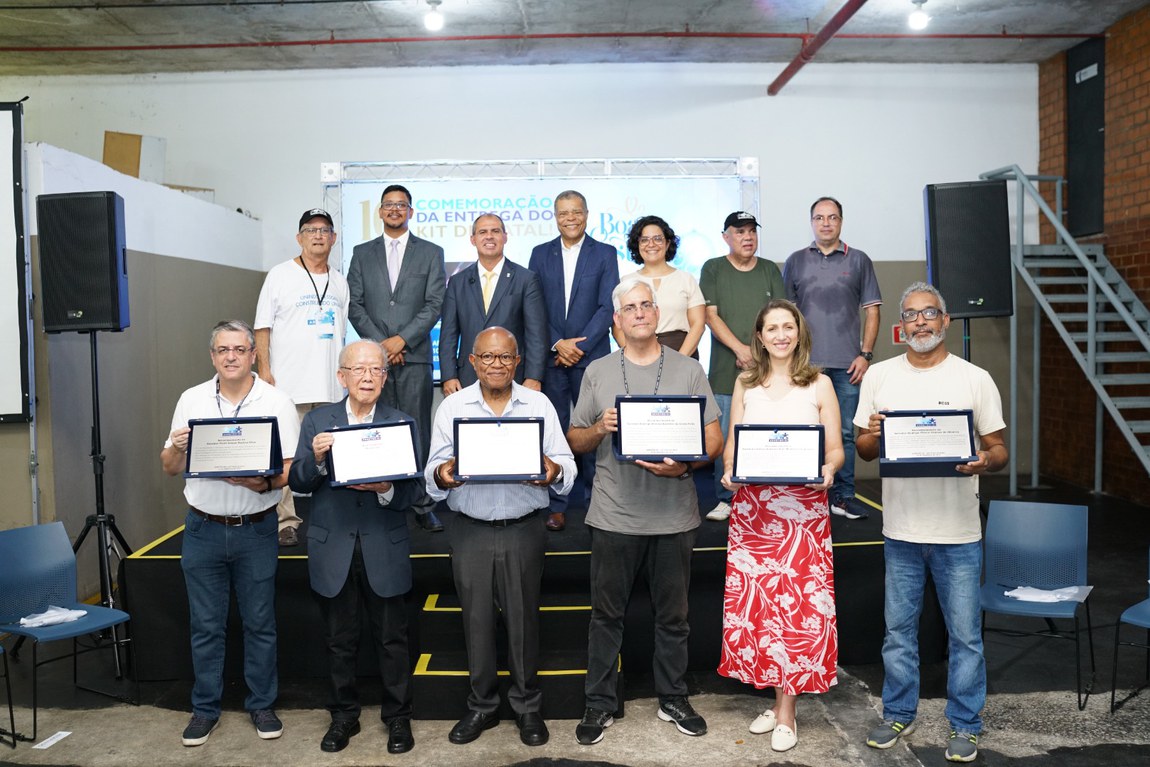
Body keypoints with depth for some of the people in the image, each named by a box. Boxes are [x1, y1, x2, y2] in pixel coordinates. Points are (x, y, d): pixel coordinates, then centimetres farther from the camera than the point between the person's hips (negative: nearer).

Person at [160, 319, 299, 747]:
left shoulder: (277, 403, -3)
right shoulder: (191, 400, 4)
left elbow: (292, 468, -6)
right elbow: (169, 468, 9)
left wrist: (263, 482, -25)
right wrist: (178, 448, -13)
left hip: (256, 530, -2)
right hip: (203, 529, 2)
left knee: (260, 623, 9)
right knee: (205, 624, 11)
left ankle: (262, 705, 24)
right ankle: (205, 709, 26)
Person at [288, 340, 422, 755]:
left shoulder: (402, 422, -2)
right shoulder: (317, 421, 3)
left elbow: (415, 490, -7)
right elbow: (297, 483, -1)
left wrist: (386, 489, -27)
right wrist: (315, 458, -20)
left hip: (384, 550, -1)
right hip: (333, 550, 1)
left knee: (392, 639, 10)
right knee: (340, 640, 15)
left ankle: (398, 717, 28)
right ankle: (343, 715, 34)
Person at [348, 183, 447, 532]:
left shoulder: (431, 253, 9)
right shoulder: (362, 253, 14)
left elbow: (435, 304, 0)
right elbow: (355, 305, 7)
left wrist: (402, 339, -9)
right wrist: (380, 343, -6)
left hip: (415, 355, -1)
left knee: (417, 430, -2)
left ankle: (421, 503, 3)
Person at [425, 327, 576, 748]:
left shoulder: (539, 405, 3)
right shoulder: (451, 407, 3)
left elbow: (565, 461, 0)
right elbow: (434, 467, 1)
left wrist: (554, 472, -23)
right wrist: (441, 475, -22)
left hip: (524, 529, 0)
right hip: (470, 530, 1)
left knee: (523, 618, 8)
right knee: (476, 619, 10)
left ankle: (527, 706, 26)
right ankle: (482, 705, 28)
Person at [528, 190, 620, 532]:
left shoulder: (605, 254, 4)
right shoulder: (540, 254, 10)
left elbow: (607, 307, -3)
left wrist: (580, 346, -11)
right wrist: (558, 344, -8)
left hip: (591, 355, -1)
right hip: (550, 356, 2)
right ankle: (557, 506, 10)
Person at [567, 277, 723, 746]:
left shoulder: (689, 370, 3)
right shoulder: (597, 372, 5)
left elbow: (714, 440, 2)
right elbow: (574, 441, 8)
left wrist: (685, 465, -17)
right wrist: (599, 429, -13)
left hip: (673, 517, 0)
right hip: (613, 517, 0)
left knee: (673, 615, 13)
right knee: (607, 614, 10)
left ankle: (673, 699, 31)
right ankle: (600, 703, 25)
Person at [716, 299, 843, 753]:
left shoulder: (819, 384, 3)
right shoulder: (745, 383, 9)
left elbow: (835, 449, 3)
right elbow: (731, 445, 11)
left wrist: (828, 470, -18)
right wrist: (729, 472, -9)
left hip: (803, 507, -2)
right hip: (752, 505, 2)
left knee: (798, 604, -2)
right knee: (756, 602, 4)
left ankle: (786, 712, 10)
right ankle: (777, 698, 22)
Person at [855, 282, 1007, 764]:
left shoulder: (975, 379, -1)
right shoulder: (879, 376, 5)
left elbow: (998, 448, 1)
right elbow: (863, 450, 8)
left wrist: (985, 461, -21)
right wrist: (873, 436, -15)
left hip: (957, 531, -2)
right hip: (900, 529, 2)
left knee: (965, 634, 8)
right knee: (898, 630, 14)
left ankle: (965, 725, 25)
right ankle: (898, 714, 30)